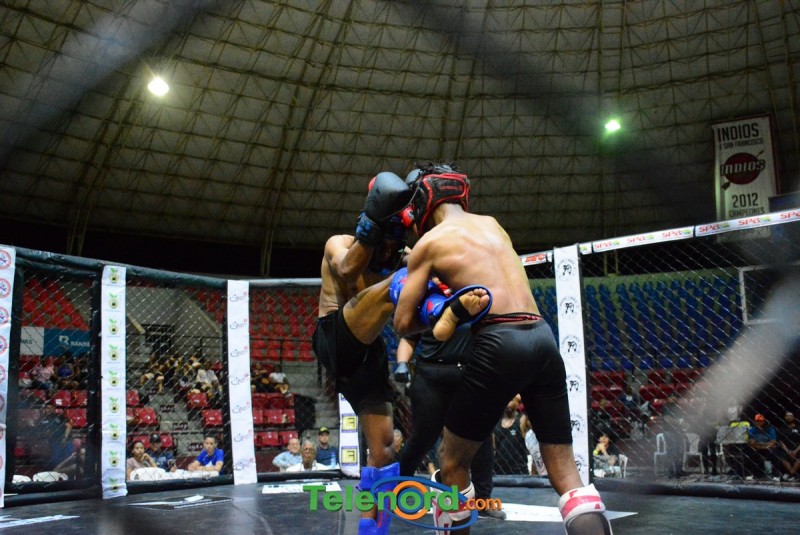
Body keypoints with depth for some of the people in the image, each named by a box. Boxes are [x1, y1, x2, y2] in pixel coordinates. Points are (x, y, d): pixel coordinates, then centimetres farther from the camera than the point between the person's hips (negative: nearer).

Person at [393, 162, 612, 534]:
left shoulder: (429, 241, 6)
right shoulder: (492, 224, 22)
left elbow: (403, 323, 7)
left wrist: (439, 315, 23)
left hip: (499, 343, -6)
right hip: (543, 338, 6)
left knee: (453, 461, 13)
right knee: (566, 474, 8)